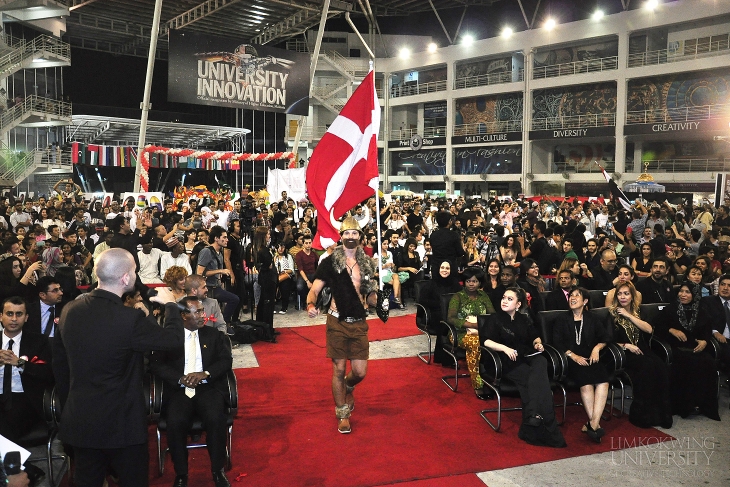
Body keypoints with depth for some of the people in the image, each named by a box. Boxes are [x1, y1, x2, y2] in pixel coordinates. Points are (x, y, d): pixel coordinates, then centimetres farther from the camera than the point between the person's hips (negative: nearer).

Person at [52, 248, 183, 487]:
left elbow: (59, 365, 6)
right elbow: (175, 340, -12)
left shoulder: (69, 311, -4)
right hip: (120, 422, -6)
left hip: (78, 420, 6)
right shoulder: (129, 319, -24)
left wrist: (67, 408, 18)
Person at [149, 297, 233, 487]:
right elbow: (156, 364, -1)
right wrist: (179, 379, -17)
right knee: (176, 422, -29)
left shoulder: (213, 335, 11)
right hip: (179, 390, 0)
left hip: (208, 388, 0)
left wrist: (205, 374, -15)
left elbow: (226, 361, 3)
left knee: (216, 419, -29)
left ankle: (218, 471, -8)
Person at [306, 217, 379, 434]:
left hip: (359, 323, 3)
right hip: (338, 322, -3)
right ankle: (342, 414, 23)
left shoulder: (367, 263, 7)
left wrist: (376, 295, -11)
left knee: (360, 372, 4)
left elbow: (370, 299, 12)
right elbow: (314, 289, -7)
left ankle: (349, 387, 41)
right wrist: (311, 304, -29)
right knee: (339, 369, 4)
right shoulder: (330, 261, -5)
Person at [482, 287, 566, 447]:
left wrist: (537, 343, 5)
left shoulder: (524, 319, 22)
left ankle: (534, 417, -42)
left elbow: (535, 336, 28)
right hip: (509, 362, -3)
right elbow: (486, 341, -5)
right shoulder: (495, 319, 7)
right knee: (536, 379, -32)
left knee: (541, 362, -34)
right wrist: (504, 348, -19)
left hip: (528, 357, 4)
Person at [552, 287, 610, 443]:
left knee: (603, 381, -29)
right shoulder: (562, 320, 14)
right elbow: (557, 342, 2)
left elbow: (606, 337, 16)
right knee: (586, 382, -31)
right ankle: (595, 424, -25)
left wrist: (597, 348, -4)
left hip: (590, 359, 2)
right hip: (570, 360, -2)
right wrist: (573, 356, -11)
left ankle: (592, 424, -30)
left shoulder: (591, 320, 22)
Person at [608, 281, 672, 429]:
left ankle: (663, 410, -21)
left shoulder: (638, 312, 16)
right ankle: (643, 412, -26)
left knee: (661, 366, -28)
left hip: (641, 350, 4)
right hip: (623, 354, -4)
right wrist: (626, 345, -13)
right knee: (648, 365, -33)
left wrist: (629, 316, -6)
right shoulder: (612, 314, 5)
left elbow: (649, 329, -3)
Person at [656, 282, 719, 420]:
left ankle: (704, 404, -16)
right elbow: (658, 329, 4)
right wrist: (671, 330, -13)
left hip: (696, 349, 3)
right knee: (690, 363, -33)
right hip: (676, 348, -3)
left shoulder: (701, 312, 16)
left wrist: (705, 342, -7)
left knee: (708, 362, -28)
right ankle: (686, 404, -23)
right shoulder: (670, 309, 7)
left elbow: (708, 331, 13)